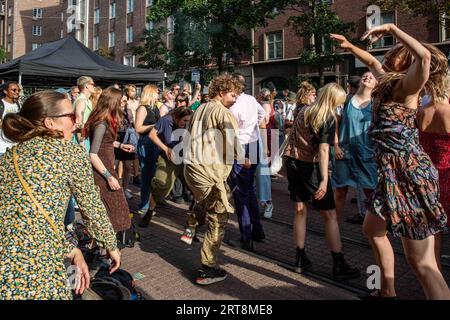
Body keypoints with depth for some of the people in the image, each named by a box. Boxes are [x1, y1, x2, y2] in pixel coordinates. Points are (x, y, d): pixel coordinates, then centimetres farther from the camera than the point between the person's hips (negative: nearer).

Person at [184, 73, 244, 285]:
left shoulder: (200, 110, 15)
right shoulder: (224, 113, -9)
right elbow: (233, 144, -16)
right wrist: (243, 160, 0)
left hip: (192, 166, 8)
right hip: (210, 172, -8)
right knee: (219, 218, 1)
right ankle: (208, 269, 5)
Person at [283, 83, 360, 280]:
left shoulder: (304, 111, 11)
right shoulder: (329, 118, -9)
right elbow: (323, 149, -20)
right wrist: (324, 179, -26)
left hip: (291, 162, 7)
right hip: (310, 166, -7)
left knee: (300, 211, 15)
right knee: (330, 215, 2)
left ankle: (300, 260, 20)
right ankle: (339, 266, 7)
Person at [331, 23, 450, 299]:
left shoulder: (407, 85, -10)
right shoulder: (390, 82, 15)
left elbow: (425, 55, -32)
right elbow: (373, 62, 36)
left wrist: (391, 28, -21)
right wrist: (350, 46, 35)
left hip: (410, 174, -10)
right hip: (393, 174, 10)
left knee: (422, 262, -5)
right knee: (373, 229, 22)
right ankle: (388, 292, 36)